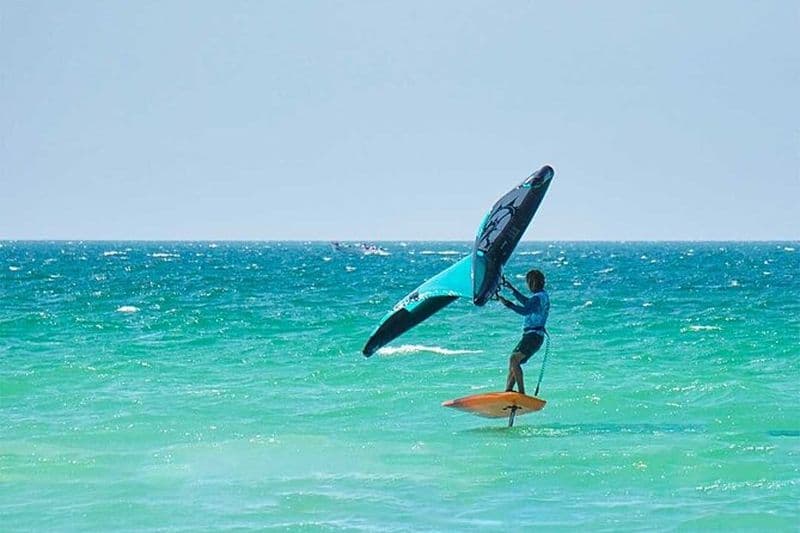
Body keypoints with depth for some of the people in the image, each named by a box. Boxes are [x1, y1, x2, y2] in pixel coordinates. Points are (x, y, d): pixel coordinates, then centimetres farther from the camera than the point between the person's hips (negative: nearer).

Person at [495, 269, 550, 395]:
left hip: (533, 335, -11)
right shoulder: (543, 295, 18)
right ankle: (507, 392, 11)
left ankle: (521, 392, -29)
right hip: (533, 335, 11)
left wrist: (508, 303, -31)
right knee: (514, 362, 13)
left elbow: (525, 310, -30)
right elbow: (526, 302, 36)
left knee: (514, 359, -23)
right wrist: (512, 289, 39)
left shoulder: (538, 297, -14)